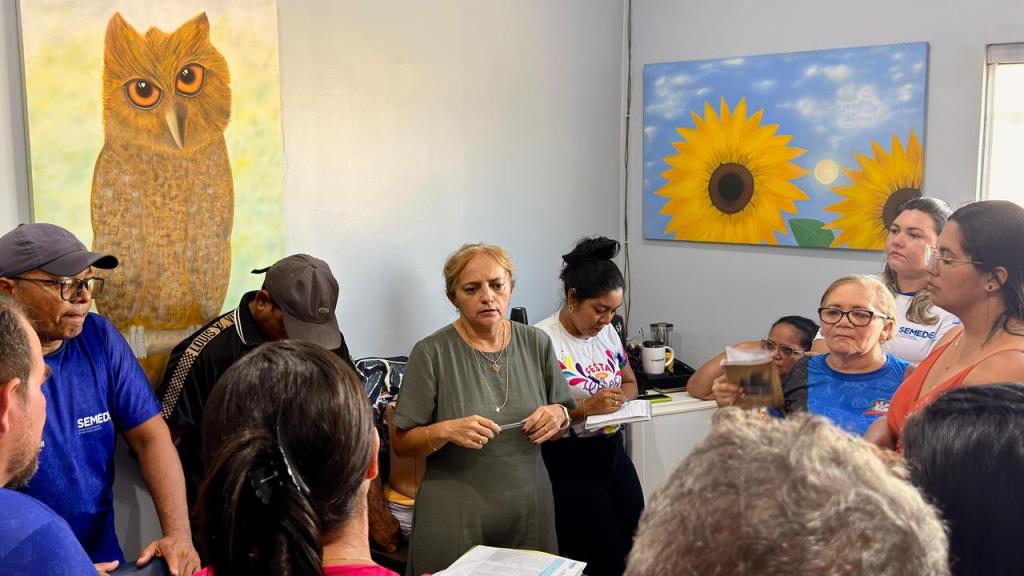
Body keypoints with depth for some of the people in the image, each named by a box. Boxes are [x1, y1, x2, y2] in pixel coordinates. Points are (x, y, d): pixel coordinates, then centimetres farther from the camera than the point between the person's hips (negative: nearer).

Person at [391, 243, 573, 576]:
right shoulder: (432, 352, -13)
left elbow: (561, 424, 10)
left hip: (530, 509, 4)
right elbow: (401, 444, -6)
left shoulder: (537, 344, -1)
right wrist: (444, 431, -24)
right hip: (456, 518, -3)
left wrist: (558, 416, -11)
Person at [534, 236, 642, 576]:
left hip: (613, 453, 8)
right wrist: (586, 407, -26)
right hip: (569, 465, -7)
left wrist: (621, 395, -3)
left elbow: (629, 382, 19)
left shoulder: (607, 331, 6)